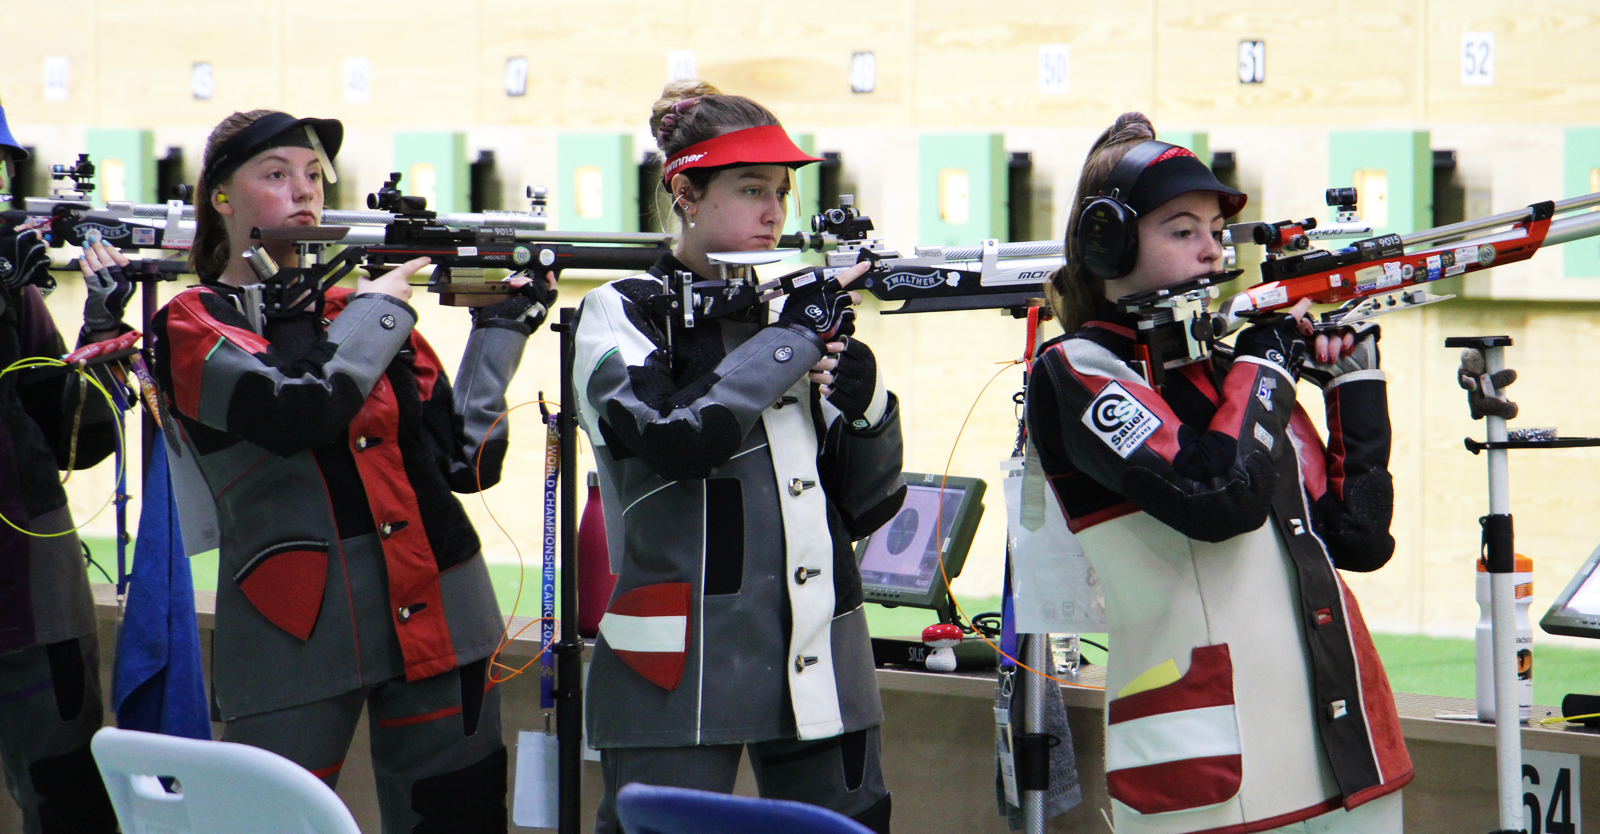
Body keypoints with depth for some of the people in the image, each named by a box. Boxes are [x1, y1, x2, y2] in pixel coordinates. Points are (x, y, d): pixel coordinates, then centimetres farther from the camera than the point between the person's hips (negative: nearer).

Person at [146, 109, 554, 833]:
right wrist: (382, 304, -6)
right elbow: (299, 410, -19)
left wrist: (501, 327, 3)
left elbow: (468, 460, 9)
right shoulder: (192, 326, 0)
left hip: (437, 616, 5)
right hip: (297, 632, -4)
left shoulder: (363, 308, 15)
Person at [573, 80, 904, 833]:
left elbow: (867, 507, 15)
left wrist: (866, 405, -4)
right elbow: (674, 435, -21)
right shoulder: (622, 314, 0)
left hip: (819, 673, 5)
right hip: (681, 677, -5)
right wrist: (797, 335, -12)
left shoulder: (788, 313, 14)